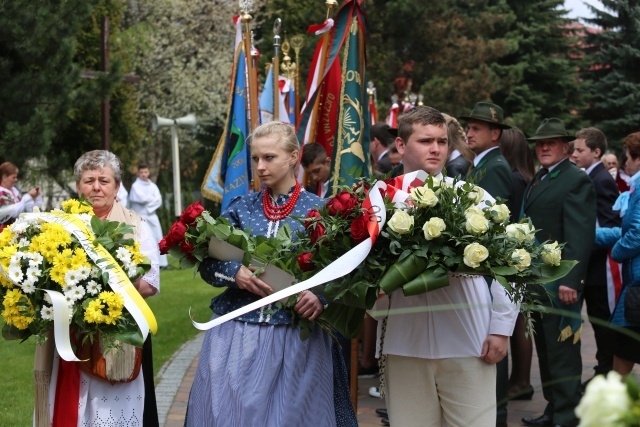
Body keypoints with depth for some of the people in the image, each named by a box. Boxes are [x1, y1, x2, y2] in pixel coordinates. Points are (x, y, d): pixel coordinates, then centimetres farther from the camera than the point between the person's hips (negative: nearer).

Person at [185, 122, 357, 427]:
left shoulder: (317, 209, -1)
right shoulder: (241, 207, 6)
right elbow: (207, 264, 3)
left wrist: (322, 296, -23)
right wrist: (234, 272, -16)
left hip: (296, 337, -2)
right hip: (236, 334, 2)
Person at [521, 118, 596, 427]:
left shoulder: (577, 180, -11)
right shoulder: (537, 179, 16)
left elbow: (580, 236, -18)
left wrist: (569, 281, -24)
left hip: (559, 283, -9)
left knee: (562, 352, -3)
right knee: (545, 349, 15)